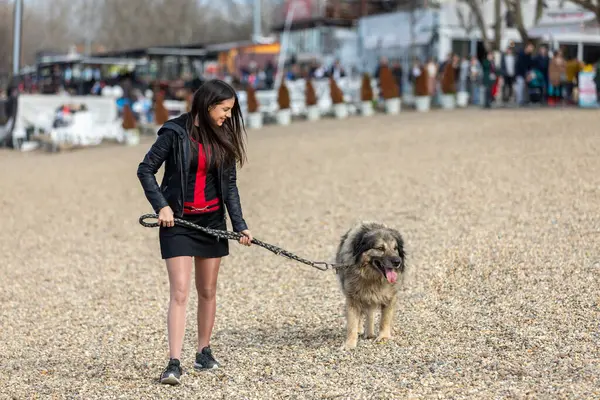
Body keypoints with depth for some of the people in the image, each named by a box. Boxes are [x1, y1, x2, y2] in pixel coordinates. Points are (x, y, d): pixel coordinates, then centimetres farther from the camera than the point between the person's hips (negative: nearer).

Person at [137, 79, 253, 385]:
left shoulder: (223, 138, 3)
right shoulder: (175, 133, -11)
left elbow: (230, 185, 8)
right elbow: (145, 170, -7)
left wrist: (240, 225, 2)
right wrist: (161, 205, -16)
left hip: (212, 221, 5)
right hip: (177, 222, -5)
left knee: (207, 291, 11)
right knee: (180, 291, -12)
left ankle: (204, 352, 26)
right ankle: (174, 363, -14)